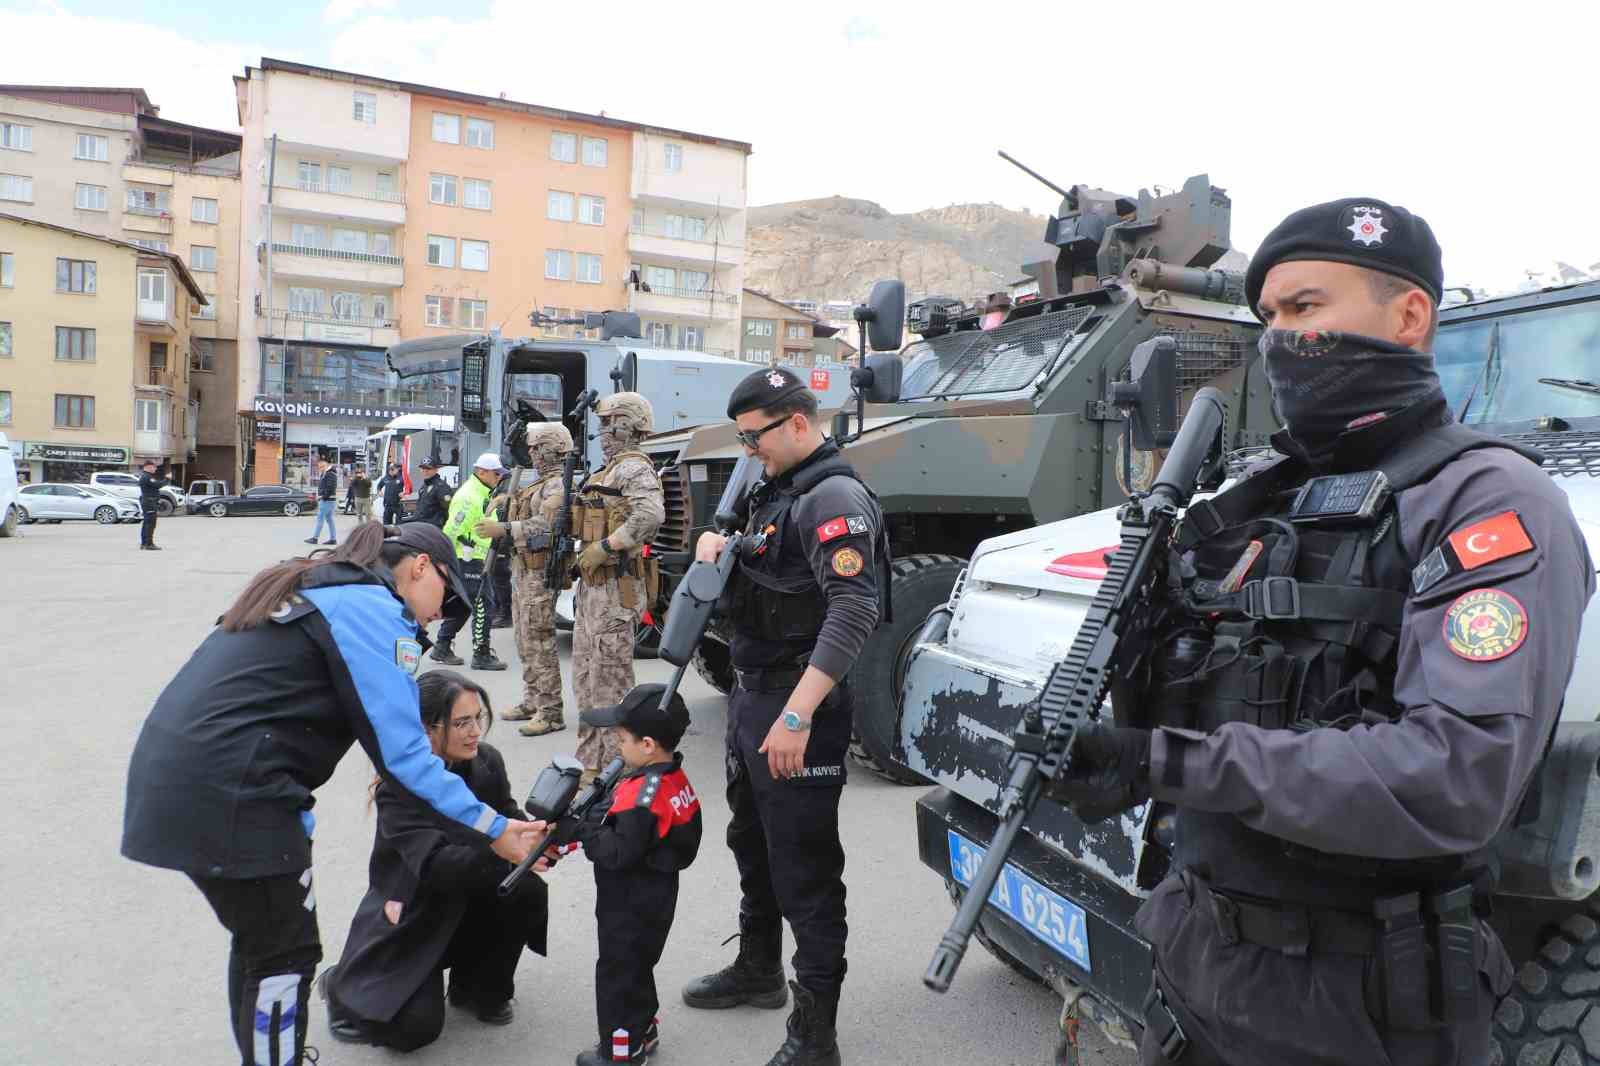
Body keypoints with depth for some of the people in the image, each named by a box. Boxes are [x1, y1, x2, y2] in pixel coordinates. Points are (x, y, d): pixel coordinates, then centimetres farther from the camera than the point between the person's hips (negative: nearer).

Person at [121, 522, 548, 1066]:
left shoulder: (308, 587, 19)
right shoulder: (378, 611, -10)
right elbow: (402, 753, -14)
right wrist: (493, 828, -9)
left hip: (171, 775, 10)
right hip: (226, 793, -10)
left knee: (260, 939, 23)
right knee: (286, 954, 5)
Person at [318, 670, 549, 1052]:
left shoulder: (487, 761, -10)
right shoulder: (399, 786, -26)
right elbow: (435, 865, -37)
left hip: (466, 906, 5)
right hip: (408, 917, -5)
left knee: (528, 892, -23)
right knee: (416, 1028, -19)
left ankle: (478, 988, 4)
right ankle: (343, 986, 14)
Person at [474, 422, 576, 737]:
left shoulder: (558, 485, -12)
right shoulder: (542, 484, 20)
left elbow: (545, 526, -25)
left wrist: (503, 530, -26)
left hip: (540, 573, -11)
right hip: (523, 571, 11)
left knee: (539, 643, -10)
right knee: (526, 642, 15)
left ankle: (551, 713, -6)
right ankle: (532, 702, 24)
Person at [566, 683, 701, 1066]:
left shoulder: (641, 794, -29)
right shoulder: (676, 779, 0)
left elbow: (620, 852, -31)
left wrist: (583, 830, -18)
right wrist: (595, 815, -3)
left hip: (630, 905, -9)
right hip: (655, 894, 9)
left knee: (618, 972, 7)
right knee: (636, 966, 25)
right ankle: (643, 1031, 40)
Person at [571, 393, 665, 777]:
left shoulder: (633, 467, -11)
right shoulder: (609, 470, 20)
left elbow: (651, 514, -30)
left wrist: (602, 548, -25)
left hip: (615, 588, -10)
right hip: (591, 586, 10)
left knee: (610, 677, -5)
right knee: (586, 674, 15)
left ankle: (612, 765, 2)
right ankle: (589, 755, 26)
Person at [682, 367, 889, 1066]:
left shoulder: (835, 497, -17)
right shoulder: (777, 491, 15)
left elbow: (854, 611, -28)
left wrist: (796, 715, -33)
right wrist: (718, 546, 2)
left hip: (797, 707, -10)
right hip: (751, 694, 10)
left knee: (804, 866, -3)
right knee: (752, 842, 24)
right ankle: (758, 969, 44)